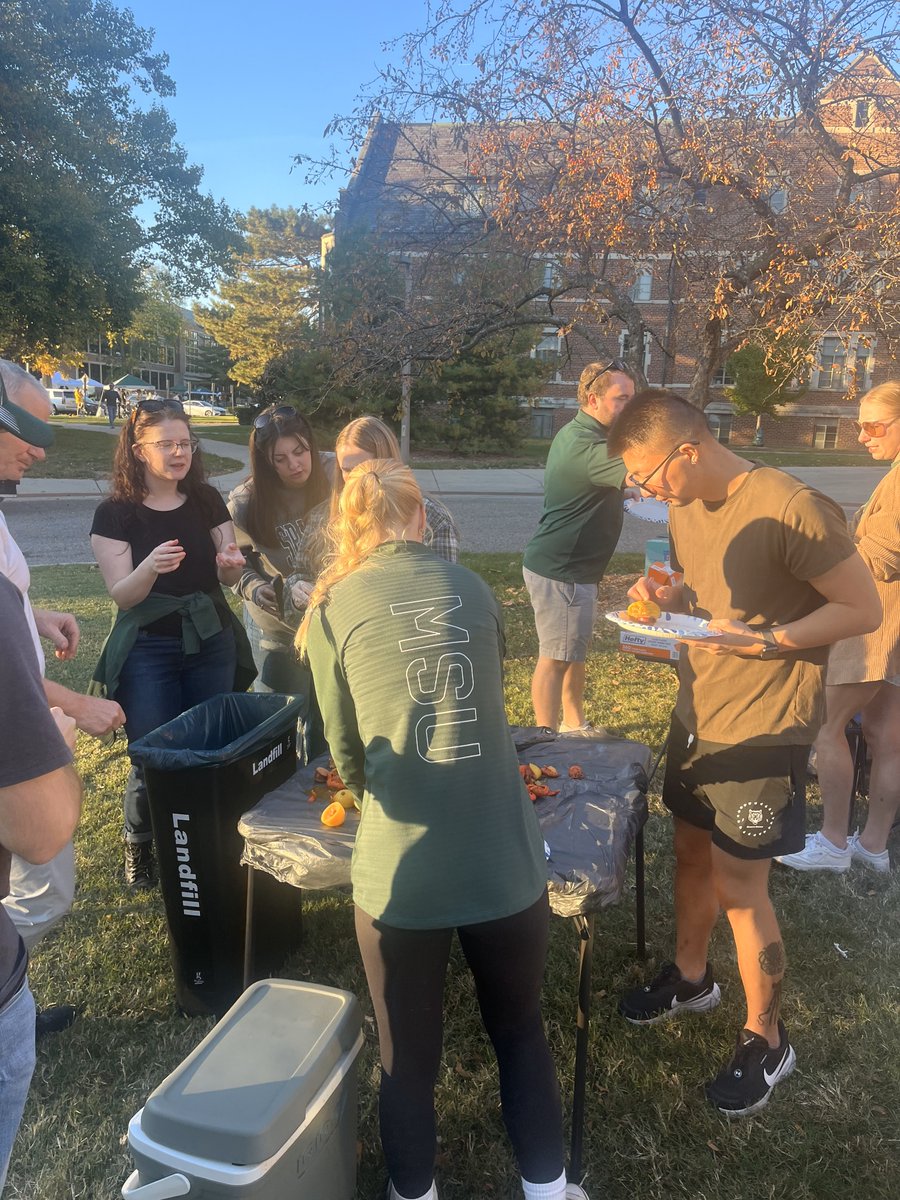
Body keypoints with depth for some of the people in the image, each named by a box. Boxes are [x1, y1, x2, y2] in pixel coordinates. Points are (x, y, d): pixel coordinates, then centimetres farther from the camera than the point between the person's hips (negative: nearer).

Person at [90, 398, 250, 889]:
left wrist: (229, 564, -18)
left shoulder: (207, 500, 0)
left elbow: (227, 578, 5)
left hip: (211, 644, 3)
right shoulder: (115, 514, -9)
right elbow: (121, 594, -13)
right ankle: (138, 845, 29)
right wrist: (151, 567, -34)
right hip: (148, 652, -3)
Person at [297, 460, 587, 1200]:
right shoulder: (472, 588, 5)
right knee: (522, 1034, 27)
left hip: (400, 872, -2)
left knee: (408, 1058, 21)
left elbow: (346, 749, 6)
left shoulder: (332, 609, -1)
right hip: (505, 861, 3)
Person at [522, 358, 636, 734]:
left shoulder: (577, 434, 12)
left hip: (572, 567, 11)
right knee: (556, 657, -2)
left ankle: (574, 723, 34)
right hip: (559, 571, -11)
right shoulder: (586, 446, -23)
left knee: (575, 650, 20)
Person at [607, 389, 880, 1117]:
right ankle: (691, 978, 45)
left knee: (738, 886, 3)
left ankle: (767, 1041, 27)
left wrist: (766, 641, -27)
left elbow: (865, 609, -16)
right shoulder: (686, 510, 2)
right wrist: (670, 601, -7)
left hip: (764, 729, -7)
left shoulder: (793, 510, -22)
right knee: (691, 852, 20)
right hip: (697, 714, 7)